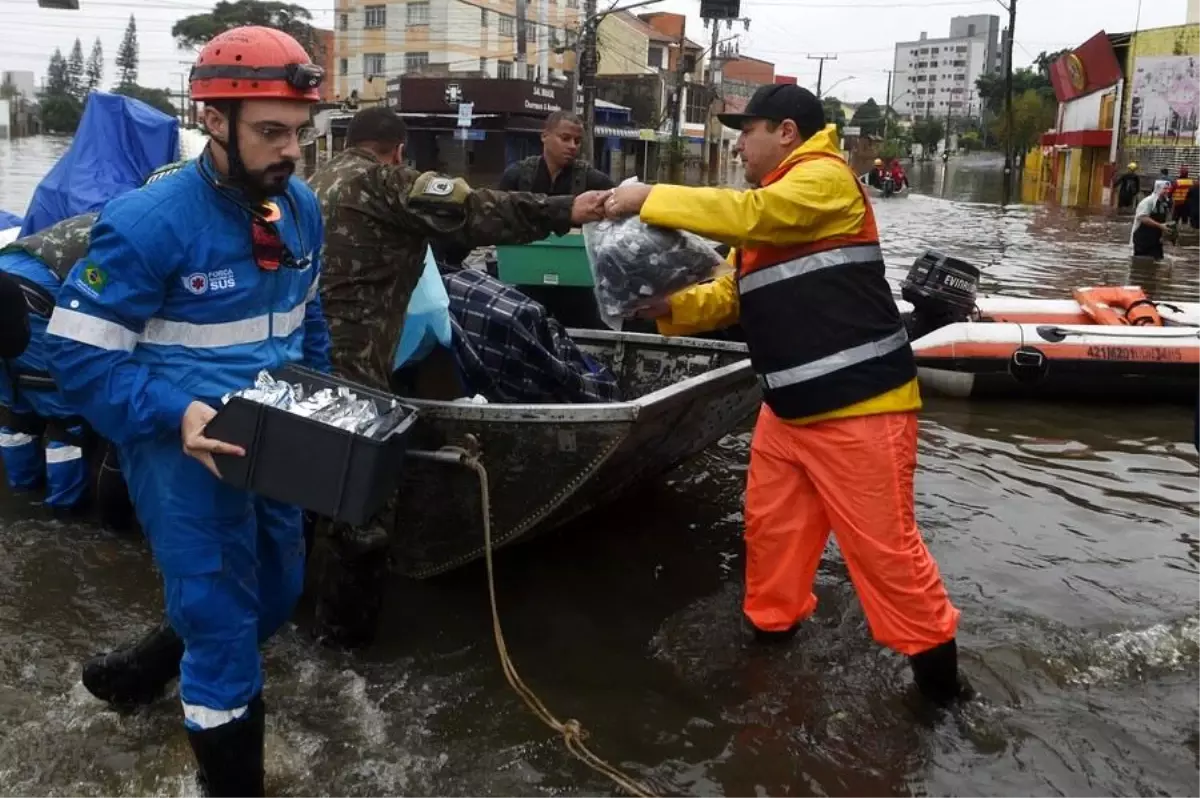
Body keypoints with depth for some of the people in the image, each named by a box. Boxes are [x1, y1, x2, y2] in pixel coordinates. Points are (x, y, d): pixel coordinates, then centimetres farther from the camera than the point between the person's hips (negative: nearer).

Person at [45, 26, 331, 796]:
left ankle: (159, 662, 54)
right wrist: (177, 415, -32)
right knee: (223, 624, 2)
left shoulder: (303, 208, 0)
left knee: (277, 594, 24)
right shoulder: (147, 223, -21)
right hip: (187, 450, -7)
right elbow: (80, 354, -18)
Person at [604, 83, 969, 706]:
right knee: (770, 524, 16)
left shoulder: (826, 178, -9)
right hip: (789, 407, 9)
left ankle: (934, 658, 13)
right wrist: (670, 306, -2)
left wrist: (649, 199, -19)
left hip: (858, 405, -9)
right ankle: (772, 624, 35)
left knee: (883, 544, -3)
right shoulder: (768, 211, 20)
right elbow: (732, 296, 16)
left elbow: (748, 214, -26)